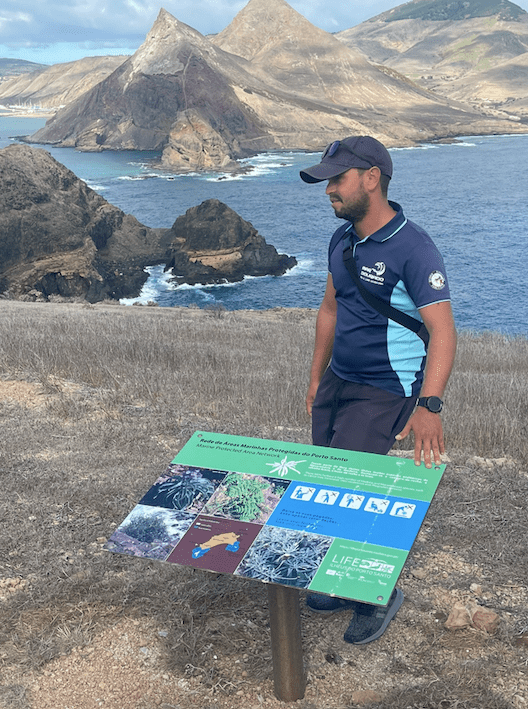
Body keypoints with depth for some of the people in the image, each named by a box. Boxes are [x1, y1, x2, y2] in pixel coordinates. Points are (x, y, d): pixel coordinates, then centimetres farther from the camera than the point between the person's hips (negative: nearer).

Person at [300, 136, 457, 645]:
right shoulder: (341, 240, 6)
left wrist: (429, 405, -36)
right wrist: (316, 379, 20)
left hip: (384, 394, -8)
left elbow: (442, 331, -25)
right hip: (337, 382, 8)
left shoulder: (413, 249, -20)